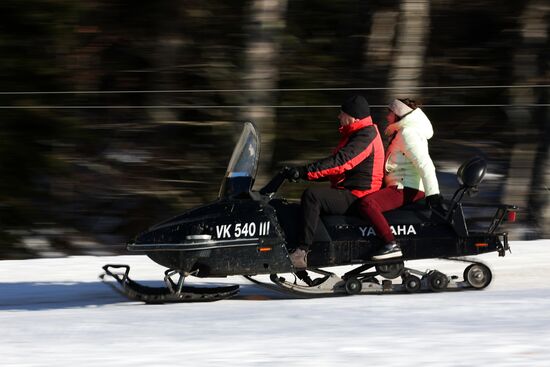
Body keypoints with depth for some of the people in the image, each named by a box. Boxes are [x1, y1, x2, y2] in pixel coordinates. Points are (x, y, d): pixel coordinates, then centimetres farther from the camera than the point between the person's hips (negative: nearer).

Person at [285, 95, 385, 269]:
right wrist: (306, 172, 14)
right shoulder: (355, 134, 20)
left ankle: (302, 252, -34)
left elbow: (340, 162, -26)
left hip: (356, 196, -11)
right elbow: (338, 163, 24)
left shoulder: (365, 136, -14)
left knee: (311, 195, -27)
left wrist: (306, 171, -29)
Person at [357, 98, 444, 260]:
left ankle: (392, 245, -34)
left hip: (407, 189, -11)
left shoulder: (408, 133, -13)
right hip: (400, 185, 11)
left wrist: (433, 193, -27)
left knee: (366, 203, -29)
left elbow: (425, 164, -21)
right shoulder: (400, 132, 21)